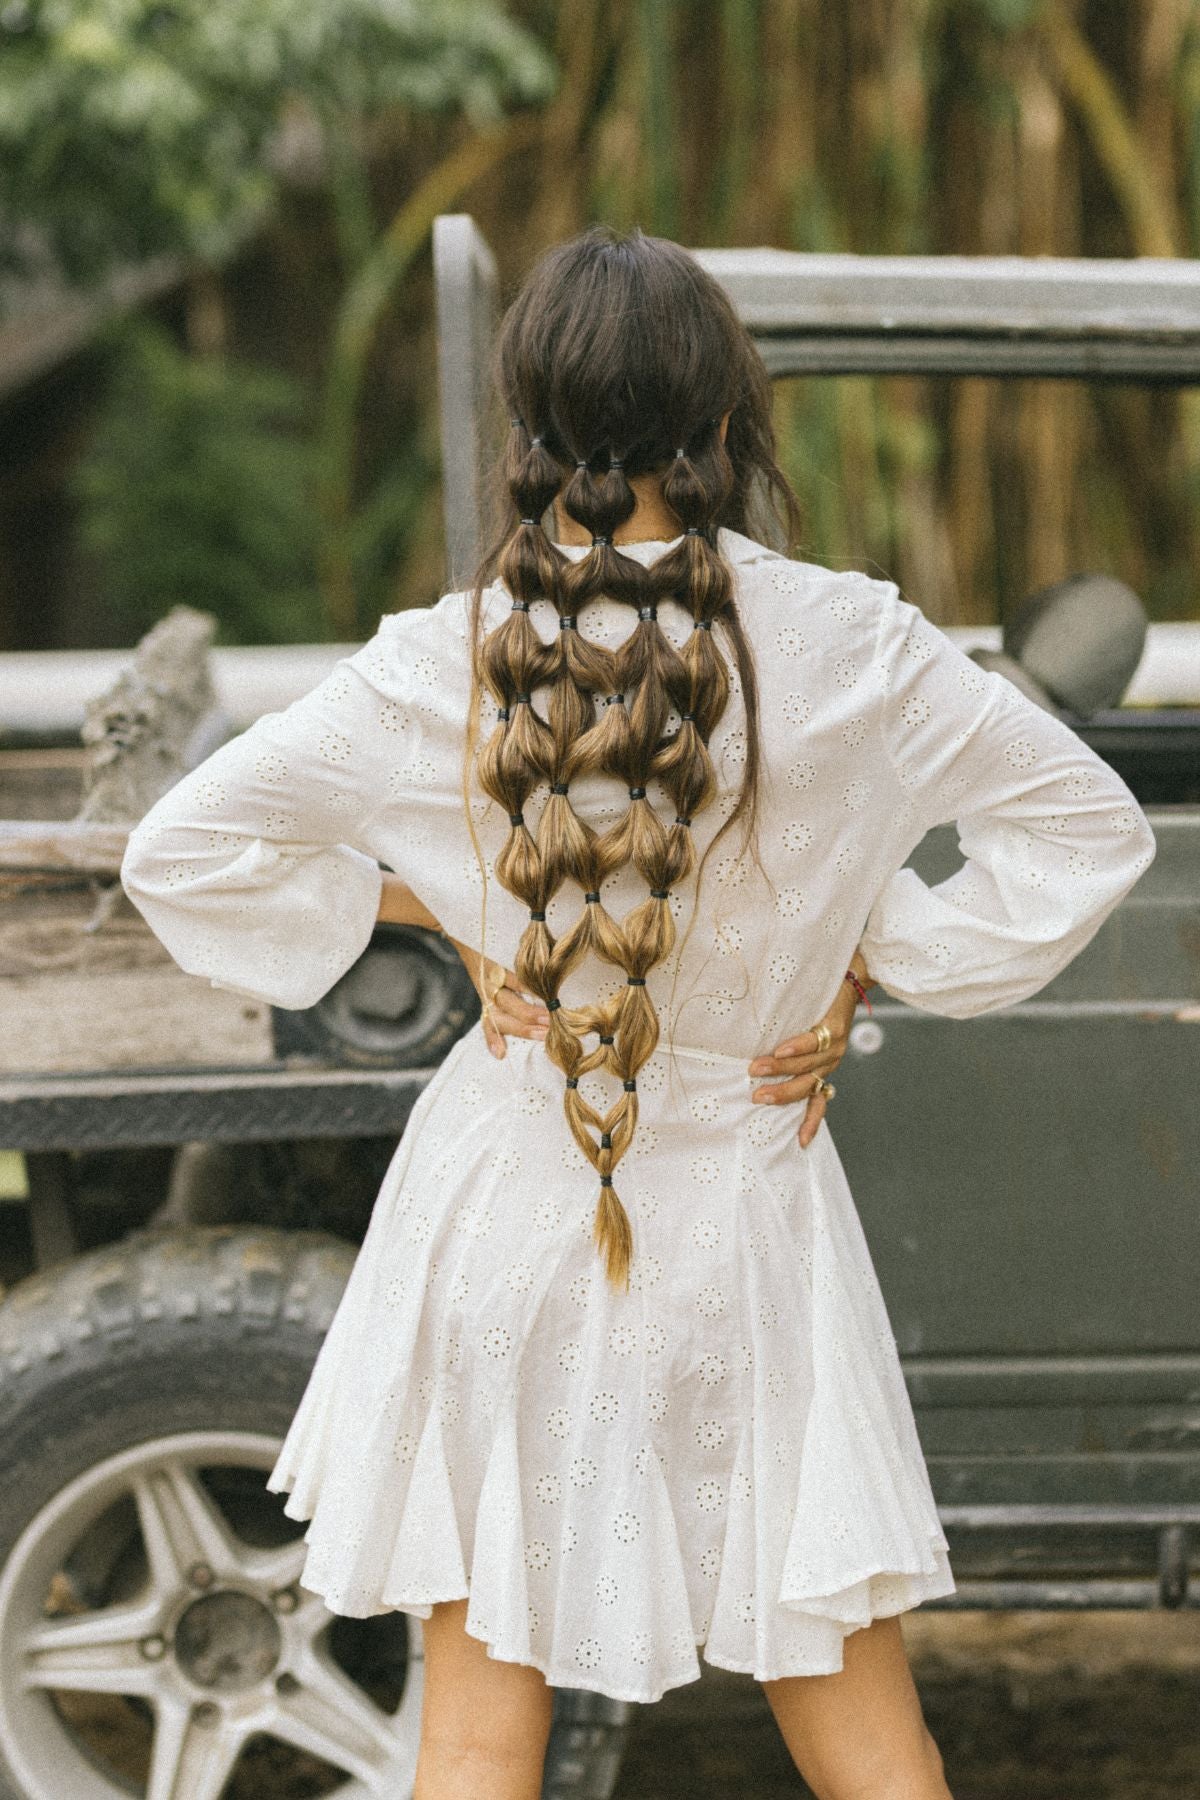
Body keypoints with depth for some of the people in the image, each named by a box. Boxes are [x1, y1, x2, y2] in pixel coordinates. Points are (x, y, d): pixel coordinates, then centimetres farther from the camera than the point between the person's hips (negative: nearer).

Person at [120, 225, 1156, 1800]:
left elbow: (178, 853, -2)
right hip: (745, 1213, 0)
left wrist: (406, 904, 4)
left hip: (513, 1213, 0)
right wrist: (872, 966, 4)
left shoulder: (443, 668, -10)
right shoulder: (850, 649, -10)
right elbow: (1092, 825, 1)